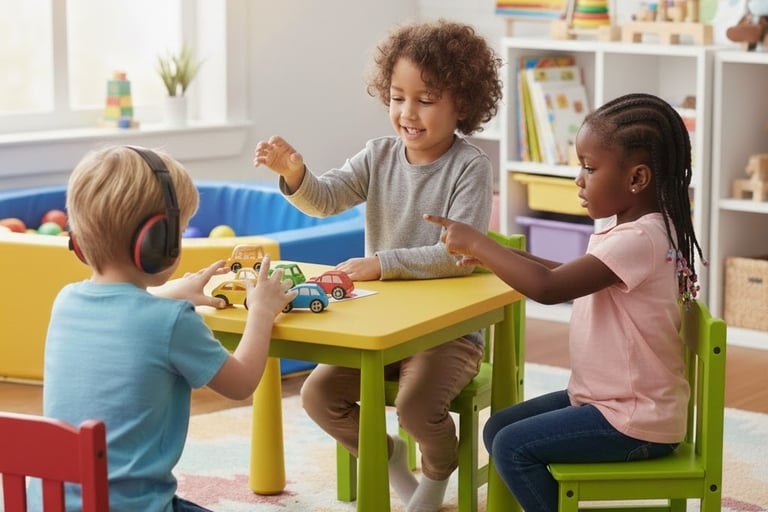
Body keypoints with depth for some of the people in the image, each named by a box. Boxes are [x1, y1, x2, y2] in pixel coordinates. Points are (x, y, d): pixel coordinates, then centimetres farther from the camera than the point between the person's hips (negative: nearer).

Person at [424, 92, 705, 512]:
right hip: (607, 398, 10)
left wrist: (477, 243, -22)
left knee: (513, 446, -13)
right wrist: (497, 255, 8)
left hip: (636, 421, -10)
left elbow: (548, 288, -35)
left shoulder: (639, 239, -26)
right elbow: (574, 277, 21)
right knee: (499, 428, 10)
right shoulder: (628, 228, 5)